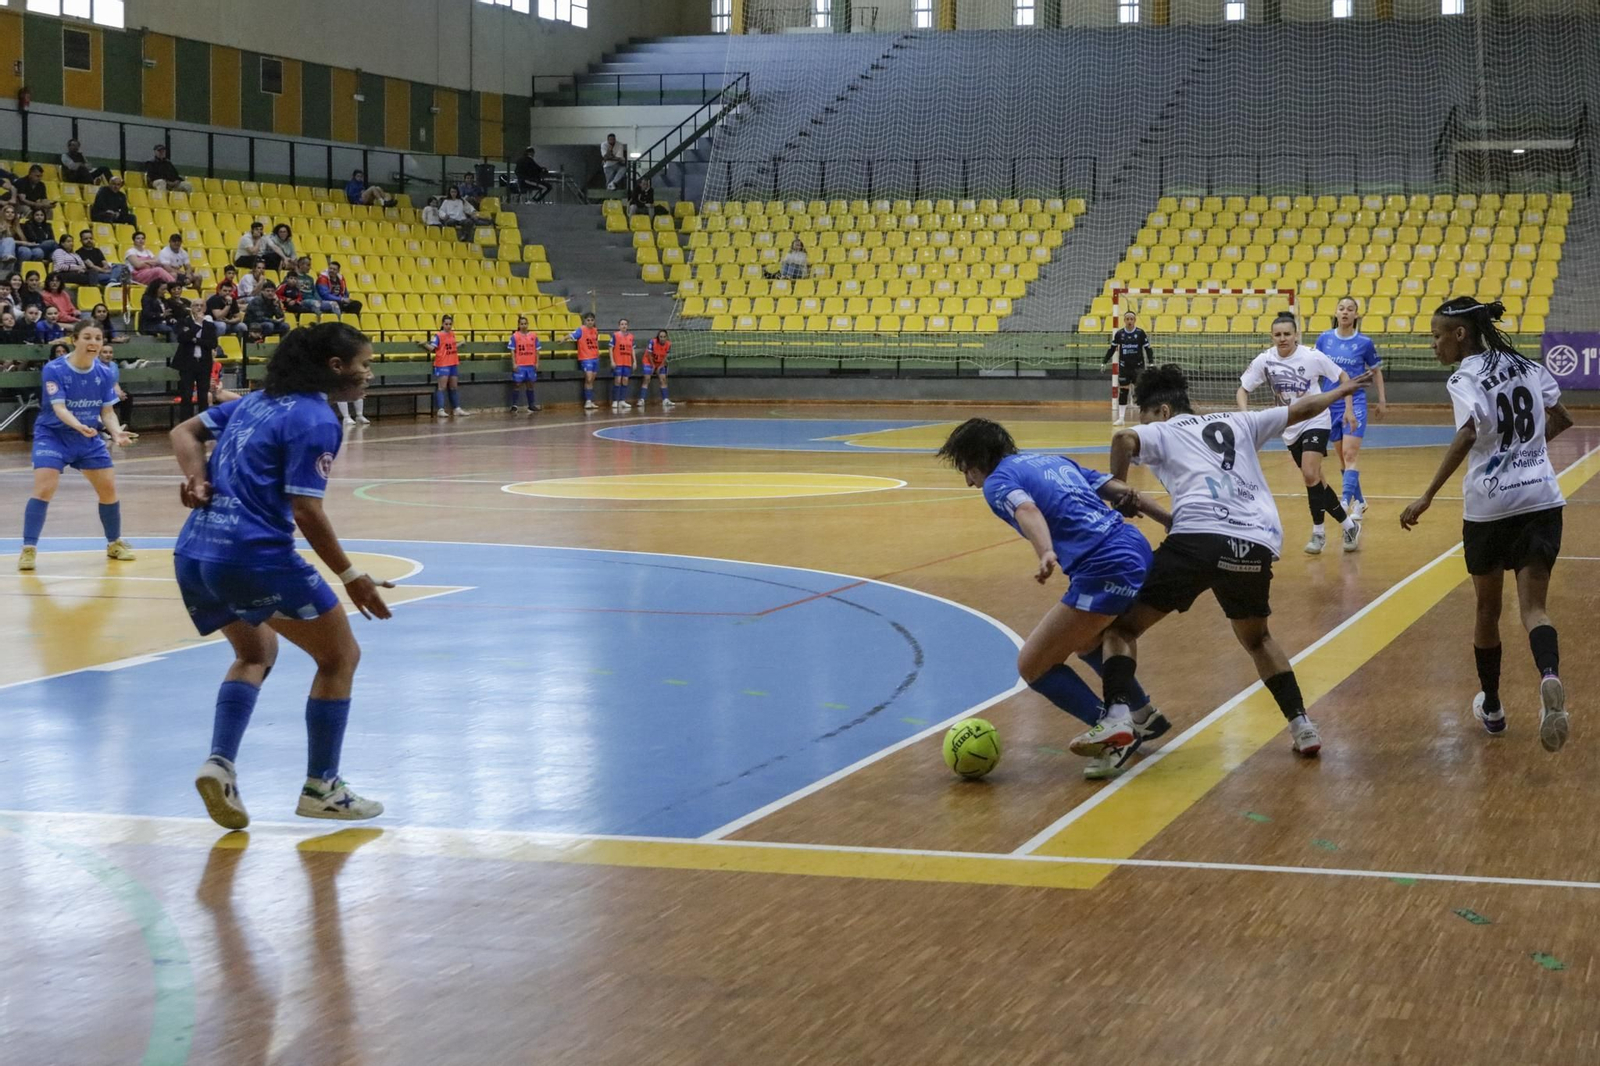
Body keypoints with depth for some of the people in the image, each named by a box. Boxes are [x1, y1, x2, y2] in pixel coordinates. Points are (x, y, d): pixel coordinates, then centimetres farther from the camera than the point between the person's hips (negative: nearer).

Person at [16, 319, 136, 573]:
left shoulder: (105, 374, -5)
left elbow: (108, 411, -1)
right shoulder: (54, 369, -19)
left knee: (109, 488, 5)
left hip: (88, 438, 5)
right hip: (53, 435, -5)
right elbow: (59, 408, -26)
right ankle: (28, 549, -13)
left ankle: (114, 543, 27)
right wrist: (79, 426, -45)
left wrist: (116, 432, -21)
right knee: (44, 488, -20)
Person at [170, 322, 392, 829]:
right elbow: (306, 511, -15)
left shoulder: (258, 400, 17)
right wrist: (351, 577, -8)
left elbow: (185, 432, 20)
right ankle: (320, 787, 13)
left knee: (256, 652, 29)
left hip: (194, 555, 9)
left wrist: (198, 481, 5)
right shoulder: (315, 420, -9)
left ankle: (220, 763, 9)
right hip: (256, 557, -9)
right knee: (339, 656, 9)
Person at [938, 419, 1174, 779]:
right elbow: (1122, 492, 19)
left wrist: (1046, 554, -40)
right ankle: (1145, 716, 40)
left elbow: (1028, 509, -21)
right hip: (1137, 549, 9)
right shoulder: (1055, 461, 25)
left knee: (1032, 665, 3)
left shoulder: (997, 481, 3)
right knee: (1085, 640, 35)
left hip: (1105, 570, -9)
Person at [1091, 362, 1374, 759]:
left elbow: (1124, 438, -6)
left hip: (1198, 538, -5)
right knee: (1257, 638, 32)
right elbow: (1300, 410, 41)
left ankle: (1118, 716, -14)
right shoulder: (1237, 423, 30)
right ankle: (1300, 724, 21)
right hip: (1257, 545, 5)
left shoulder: (1163, 431, 17)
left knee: (1123, 625, 8)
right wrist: (1338, 392, 59)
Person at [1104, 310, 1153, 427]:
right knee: (1122, 391, 3)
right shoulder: (1119, 334, 0)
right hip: (1124, 367, 2)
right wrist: (1105, 362, 7)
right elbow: (1112, 349, 9)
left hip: (1138, 366, -2)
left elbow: (1148, 349, -1)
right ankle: (1121, 418, 9)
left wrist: (1151, 362, -9)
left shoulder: (1140, 333, -4)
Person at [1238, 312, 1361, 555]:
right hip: (1290, 428, 4)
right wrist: (1245, 414, -19)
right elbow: (1243, 389, -1)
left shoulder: (1312, 356, -16)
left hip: (1315, 421, -4)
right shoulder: (1264, 360, -8)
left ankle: (1318, 532, -5)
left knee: (1310, 475, -19)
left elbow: (1343, 377, -4)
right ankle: (1348, 525, 21)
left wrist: (1348, 409, -9)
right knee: (1314, 480, 8)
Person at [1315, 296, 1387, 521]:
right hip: (1330, 404, 3)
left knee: (1350, 455, -14)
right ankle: (1359, 501, 24)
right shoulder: (1324, 338, 1)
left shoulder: (1364, 342, -5)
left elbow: (1376, 371, 9)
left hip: (1355, 403, -3)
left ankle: (1346, 502, -23)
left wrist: (1382, 400, 11)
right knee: (1342, 457, 10)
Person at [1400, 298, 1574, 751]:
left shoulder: (1466, 379, -9)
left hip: (1489, 505, -4)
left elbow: (1467, 436, -25)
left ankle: (1491, 708, 30)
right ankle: (1549, 678, -31)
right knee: (1534, 606, 1)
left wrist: (1427, 497, -27)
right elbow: (1561, 420, 18)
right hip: (1541, 498, 4)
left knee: (1488, 610, 15)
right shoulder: (1526, 366, 10)